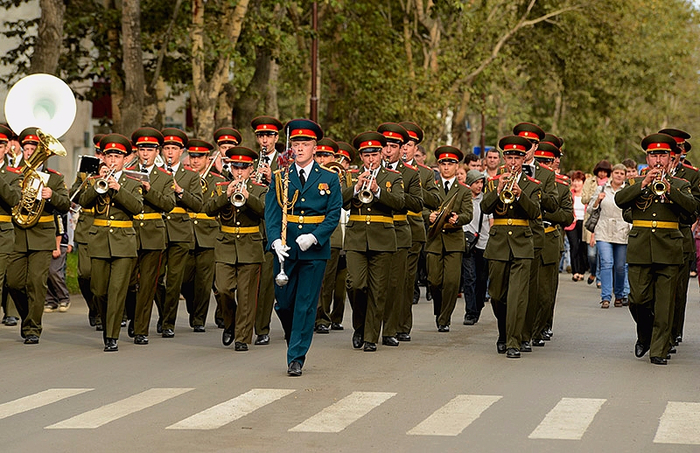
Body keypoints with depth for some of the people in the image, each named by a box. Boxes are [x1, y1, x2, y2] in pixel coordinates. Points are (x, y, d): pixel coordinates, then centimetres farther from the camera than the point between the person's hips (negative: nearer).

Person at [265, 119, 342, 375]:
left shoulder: (329, 178, 4)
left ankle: (296, 358, 2)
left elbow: (334, 214, -2)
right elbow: (271, 212, -1)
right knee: (283, 302, 7)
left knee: (306, 305, -2)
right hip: (285, 248, 2)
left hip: (315, 249, -2)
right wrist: (276, 241, -17)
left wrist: (314, 237, -16)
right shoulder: (279, 178, 6)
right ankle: (293, 339, 34)